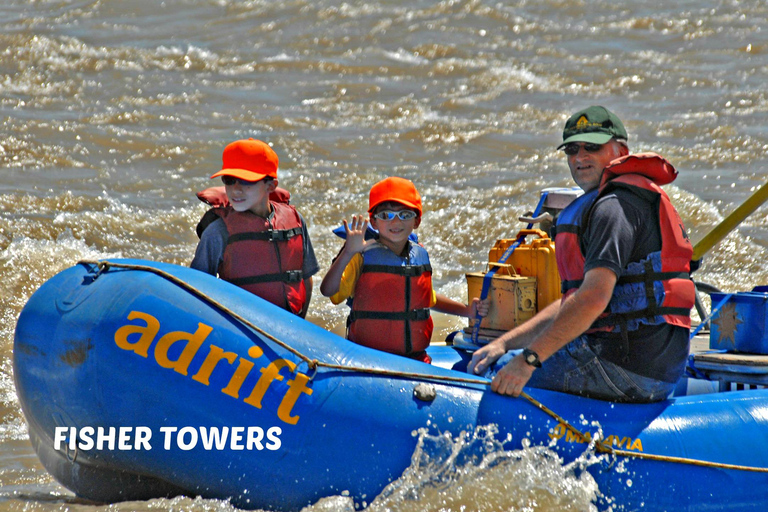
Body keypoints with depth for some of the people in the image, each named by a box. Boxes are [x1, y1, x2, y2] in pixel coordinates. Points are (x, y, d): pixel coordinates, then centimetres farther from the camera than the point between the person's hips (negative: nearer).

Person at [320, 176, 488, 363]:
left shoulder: (420, 255, 13)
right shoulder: (363, 257, -4)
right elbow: (328, 290, -16)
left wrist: (467, 310, 22)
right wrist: (348, 253, -26)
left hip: (416, 356, 4)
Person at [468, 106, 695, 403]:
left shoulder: (615, 205, -12)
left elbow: (594, 298, -25)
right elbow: (573, 304, 22)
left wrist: (528, 359, -26)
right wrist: (505, 343, 14)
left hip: (626, 369, -11)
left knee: (490, 371, -9)